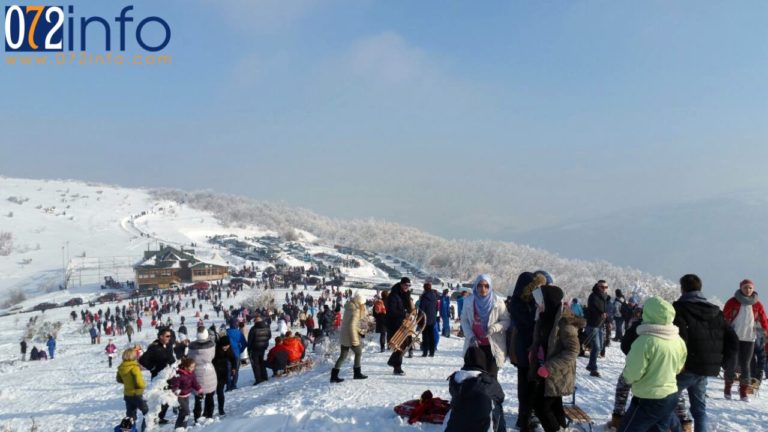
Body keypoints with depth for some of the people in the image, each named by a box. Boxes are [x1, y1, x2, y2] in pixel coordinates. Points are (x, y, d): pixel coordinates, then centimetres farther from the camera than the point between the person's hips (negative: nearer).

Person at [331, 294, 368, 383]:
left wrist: (362, 308, 12)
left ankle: (334, 375, 6)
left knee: (343, 355, 12)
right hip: (350, 336, -8)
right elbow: (352, 325, -25)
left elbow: (362, 316, 24)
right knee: (358, 352, 12)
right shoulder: (355, 311, -17)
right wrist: (354, 340, -23)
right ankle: (357, 373, 20)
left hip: (344, 336, 8)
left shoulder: (349, 308, 10)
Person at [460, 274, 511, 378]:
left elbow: (507, 321, -4)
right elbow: (464, 320, 6)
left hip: (493, 346, -2)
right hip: (475, 345, 3)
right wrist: (470, 336, -8)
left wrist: (494, 328, -22)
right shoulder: (469, 301, -1)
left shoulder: (497, 301, -8)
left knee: (491, 376, -1)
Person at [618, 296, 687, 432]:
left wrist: (627, 378, 2)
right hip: (671, 396, 8)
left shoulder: (645, 341, -24)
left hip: (648, 400, -8)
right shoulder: (678, 340, -1)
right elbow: (678, 368, 13)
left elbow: (632, 373, -19)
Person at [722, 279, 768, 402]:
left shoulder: (757, 304, 4)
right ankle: (728, 389, 17)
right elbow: (724, 317, -8)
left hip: (749, 339, 2)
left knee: (745, 365, 5)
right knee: (731, 364, 0)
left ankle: (743, 392, 16)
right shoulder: (732, 302, -4)